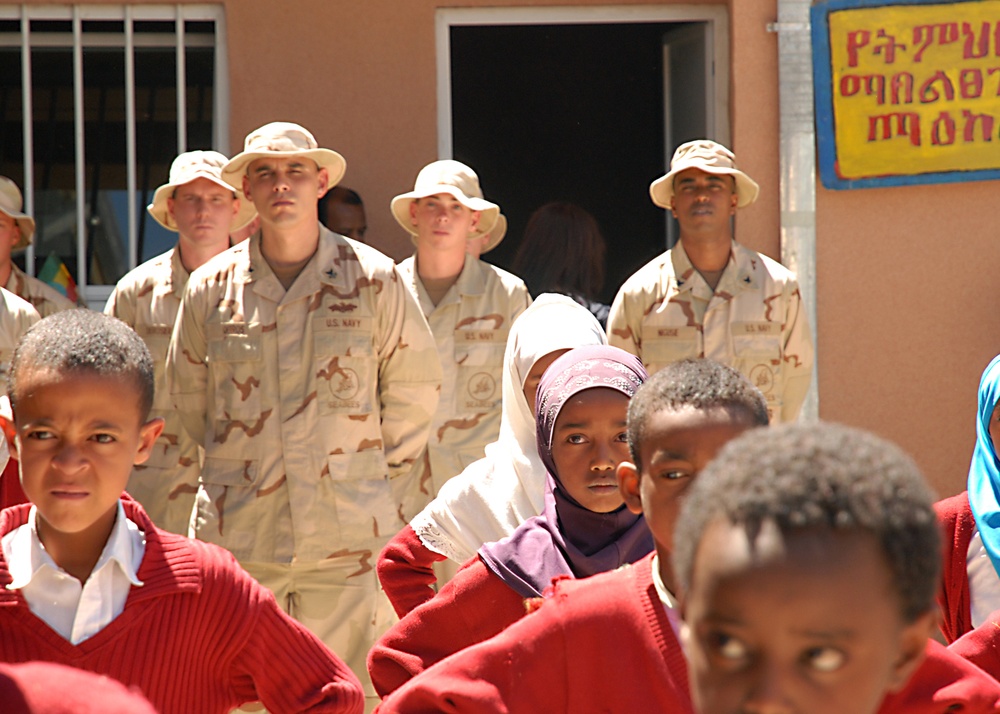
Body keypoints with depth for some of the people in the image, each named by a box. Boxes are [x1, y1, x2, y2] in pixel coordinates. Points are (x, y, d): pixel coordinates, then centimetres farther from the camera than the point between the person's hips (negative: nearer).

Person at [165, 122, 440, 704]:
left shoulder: (374, 280, 1)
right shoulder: (211, 289, 5)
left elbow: (416, 387, 10)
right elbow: (189, 394, 19)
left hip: (350, 539, -1)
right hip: (238, 536, 1)